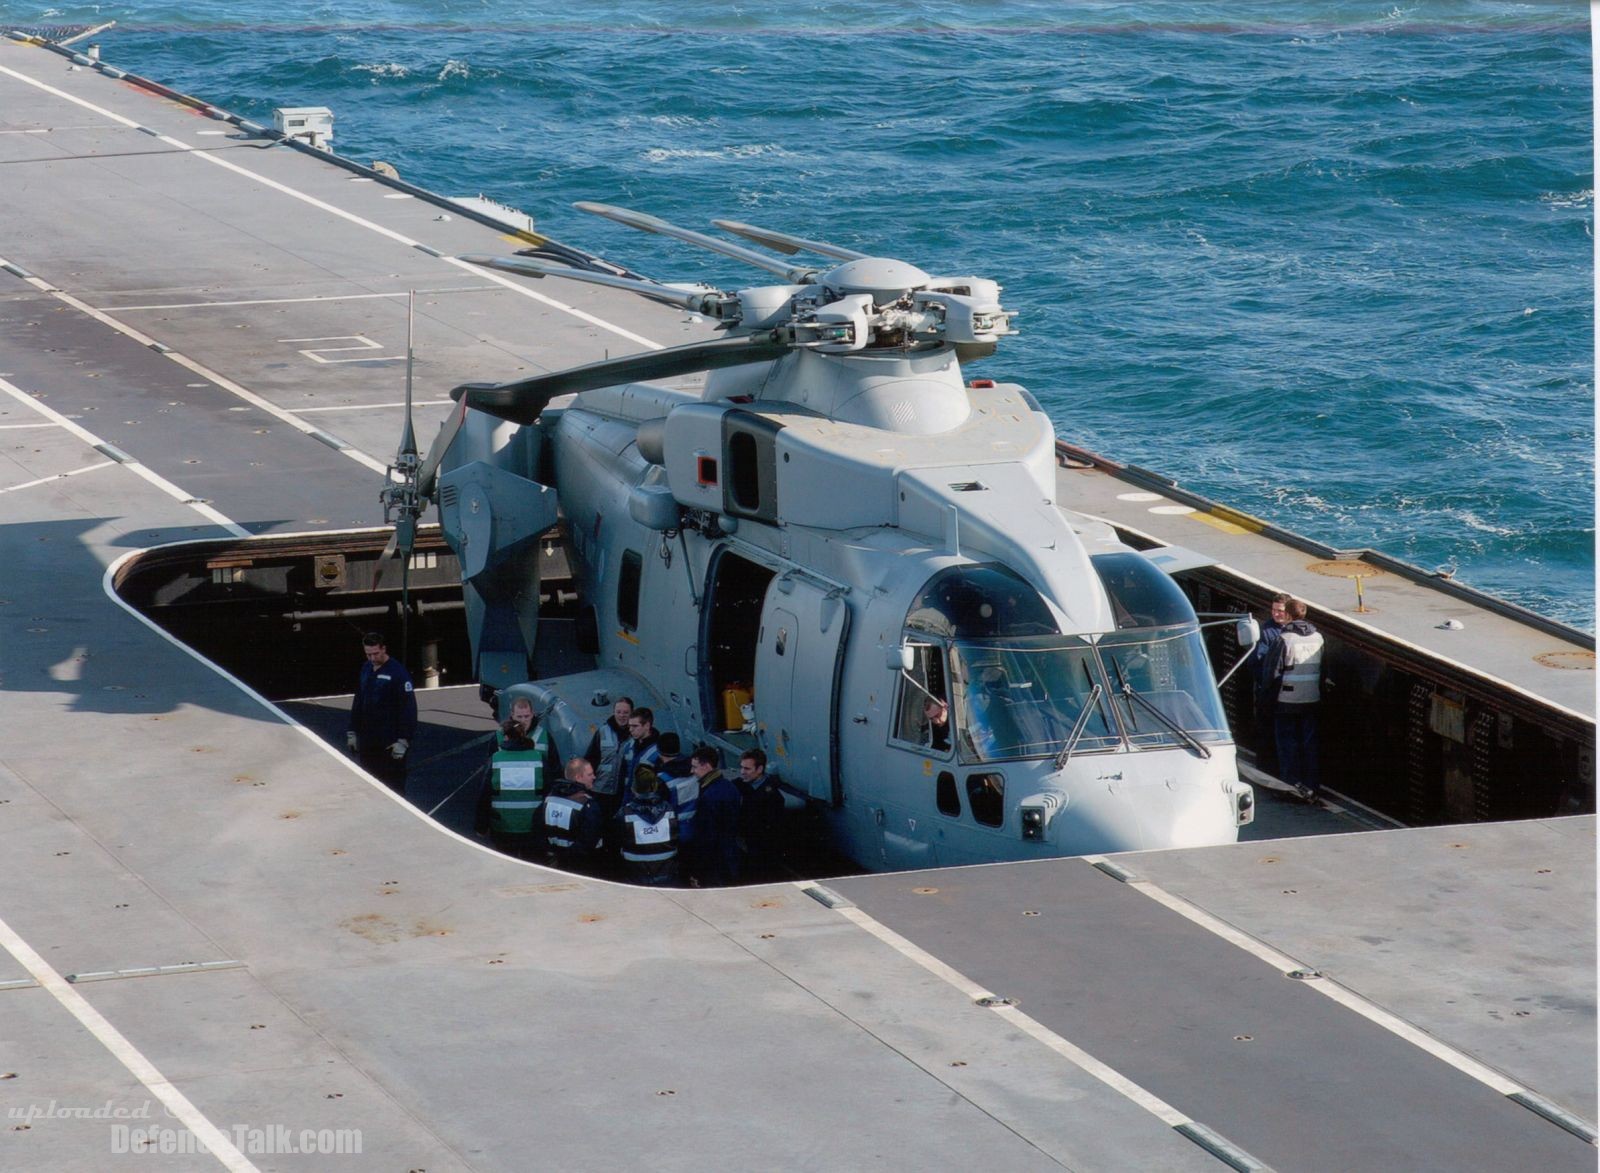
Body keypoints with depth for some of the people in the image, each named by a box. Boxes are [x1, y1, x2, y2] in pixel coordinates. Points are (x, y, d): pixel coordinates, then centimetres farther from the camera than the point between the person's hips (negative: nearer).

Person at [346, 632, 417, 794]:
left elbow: (408, 708, -14)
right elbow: (358, 702, 17)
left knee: (393, 787, -3)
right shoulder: (366, 669, 9)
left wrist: (403, 741, -18)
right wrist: (352, 732, 15)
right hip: (367, 741, 7)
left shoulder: (397, 672, -12)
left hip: (389, 743, -7)